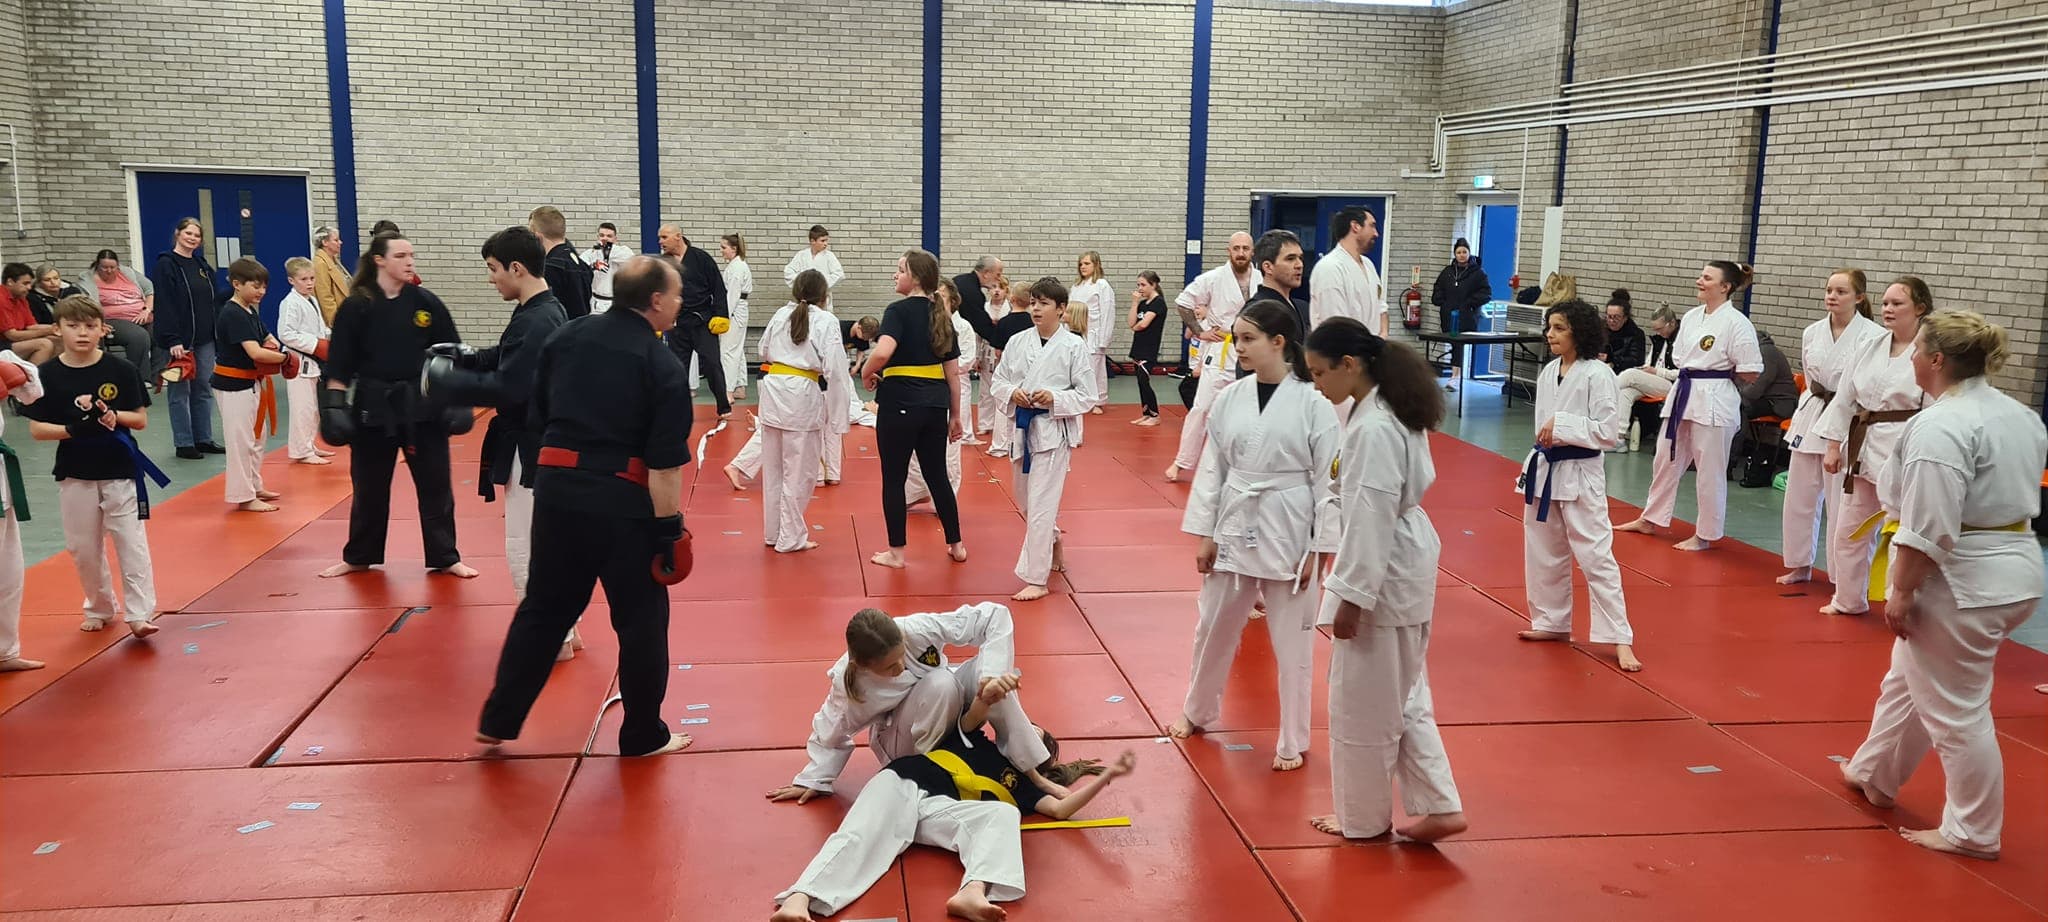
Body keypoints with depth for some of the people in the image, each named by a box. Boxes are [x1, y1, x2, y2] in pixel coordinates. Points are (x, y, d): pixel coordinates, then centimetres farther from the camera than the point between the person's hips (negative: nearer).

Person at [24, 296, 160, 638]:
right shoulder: (48, 374, -4)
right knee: (83, 547, 12)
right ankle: (99, 608, 31)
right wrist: (72, 430, -20)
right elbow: (36, 429, -3)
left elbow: (141, 420, -1)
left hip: (120, 471, -2)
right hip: (75, 474, 2)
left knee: (131, 542, -4)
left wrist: (115, 416, -20)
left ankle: (140, 614, -1)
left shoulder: (121, 370, -6)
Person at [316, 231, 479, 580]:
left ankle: (445, 558, 17)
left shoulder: (426, 303, -1)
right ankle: (358, 557, 28)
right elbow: (339, 365, -2)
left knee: (435, 484, 5)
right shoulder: (356, 307, -4)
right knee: (368, 486, 11)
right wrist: (335, 405, -8)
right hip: (374, 405, -1)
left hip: (423, 404, 1)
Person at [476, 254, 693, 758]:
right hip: (622, 500, -5)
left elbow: (536, 415, 13)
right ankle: (643, 735, 20)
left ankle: (498, 720, 25)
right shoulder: (662, 365, -11)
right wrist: (670, 528, -7)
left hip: (556, 488, 5)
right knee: (641, 617, 10)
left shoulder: (567, 336, 5)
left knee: (544, 607, 19)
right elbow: (664, 463, -13)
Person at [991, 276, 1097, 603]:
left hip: (1054, 429, -6)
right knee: (1024, 498, 19)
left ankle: (1036, 579, 0)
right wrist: (1012, 392, -11)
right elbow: (997, 381, 10)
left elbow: (1088, 396, -6)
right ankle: (1052, 542, 48)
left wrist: (1054, 398, -20)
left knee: (1041, 505, -8)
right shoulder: (1017, 342, 4)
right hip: (1022, 426, 6)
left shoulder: (1075, 346, -8)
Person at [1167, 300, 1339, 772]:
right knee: (1214, 626, 16)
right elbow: (1212, 468, 5)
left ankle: (1293, 741, 24)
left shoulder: (1312, 402, -11)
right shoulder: (1231, 398, 0)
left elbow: (1328, 479, -9)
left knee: (1291, 639, 7)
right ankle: (1198, 711, 40)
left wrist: (1319, 547, -9)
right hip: (1234, 526, 4)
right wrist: (1205, 534, 3)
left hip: (1289, 531, -4)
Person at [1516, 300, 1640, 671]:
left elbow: (1609, 430, -18)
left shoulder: (1597, 374, -14)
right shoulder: (1549, 372, 7)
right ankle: (1553, 623, 31)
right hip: (1545, 470, 8)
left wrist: (1562, 425, -23)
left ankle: (1620, 639, 0)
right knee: (1543, 554, 16)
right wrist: (1536, 465, 17)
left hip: (1580, 474, -8)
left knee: (1596, 557, -6)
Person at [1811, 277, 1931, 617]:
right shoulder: (1870, 348, 7)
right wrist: (1834, 445, 8)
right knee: (1848, 528, 17)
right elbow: (1845, 398, 10)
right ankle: (1849, 599, 35)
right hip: (1863, 448, 7)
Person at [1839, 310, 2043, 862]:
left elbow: (1928, 528, -24)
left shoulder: (1940, 427, -22)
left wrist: (1900, 593, -16)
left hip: (1962, 582, -10)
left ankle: (1974, 833, 15)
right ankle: (1874, 776, 40)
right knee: (1909, 680, 24)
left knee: (1956, 709, 3)